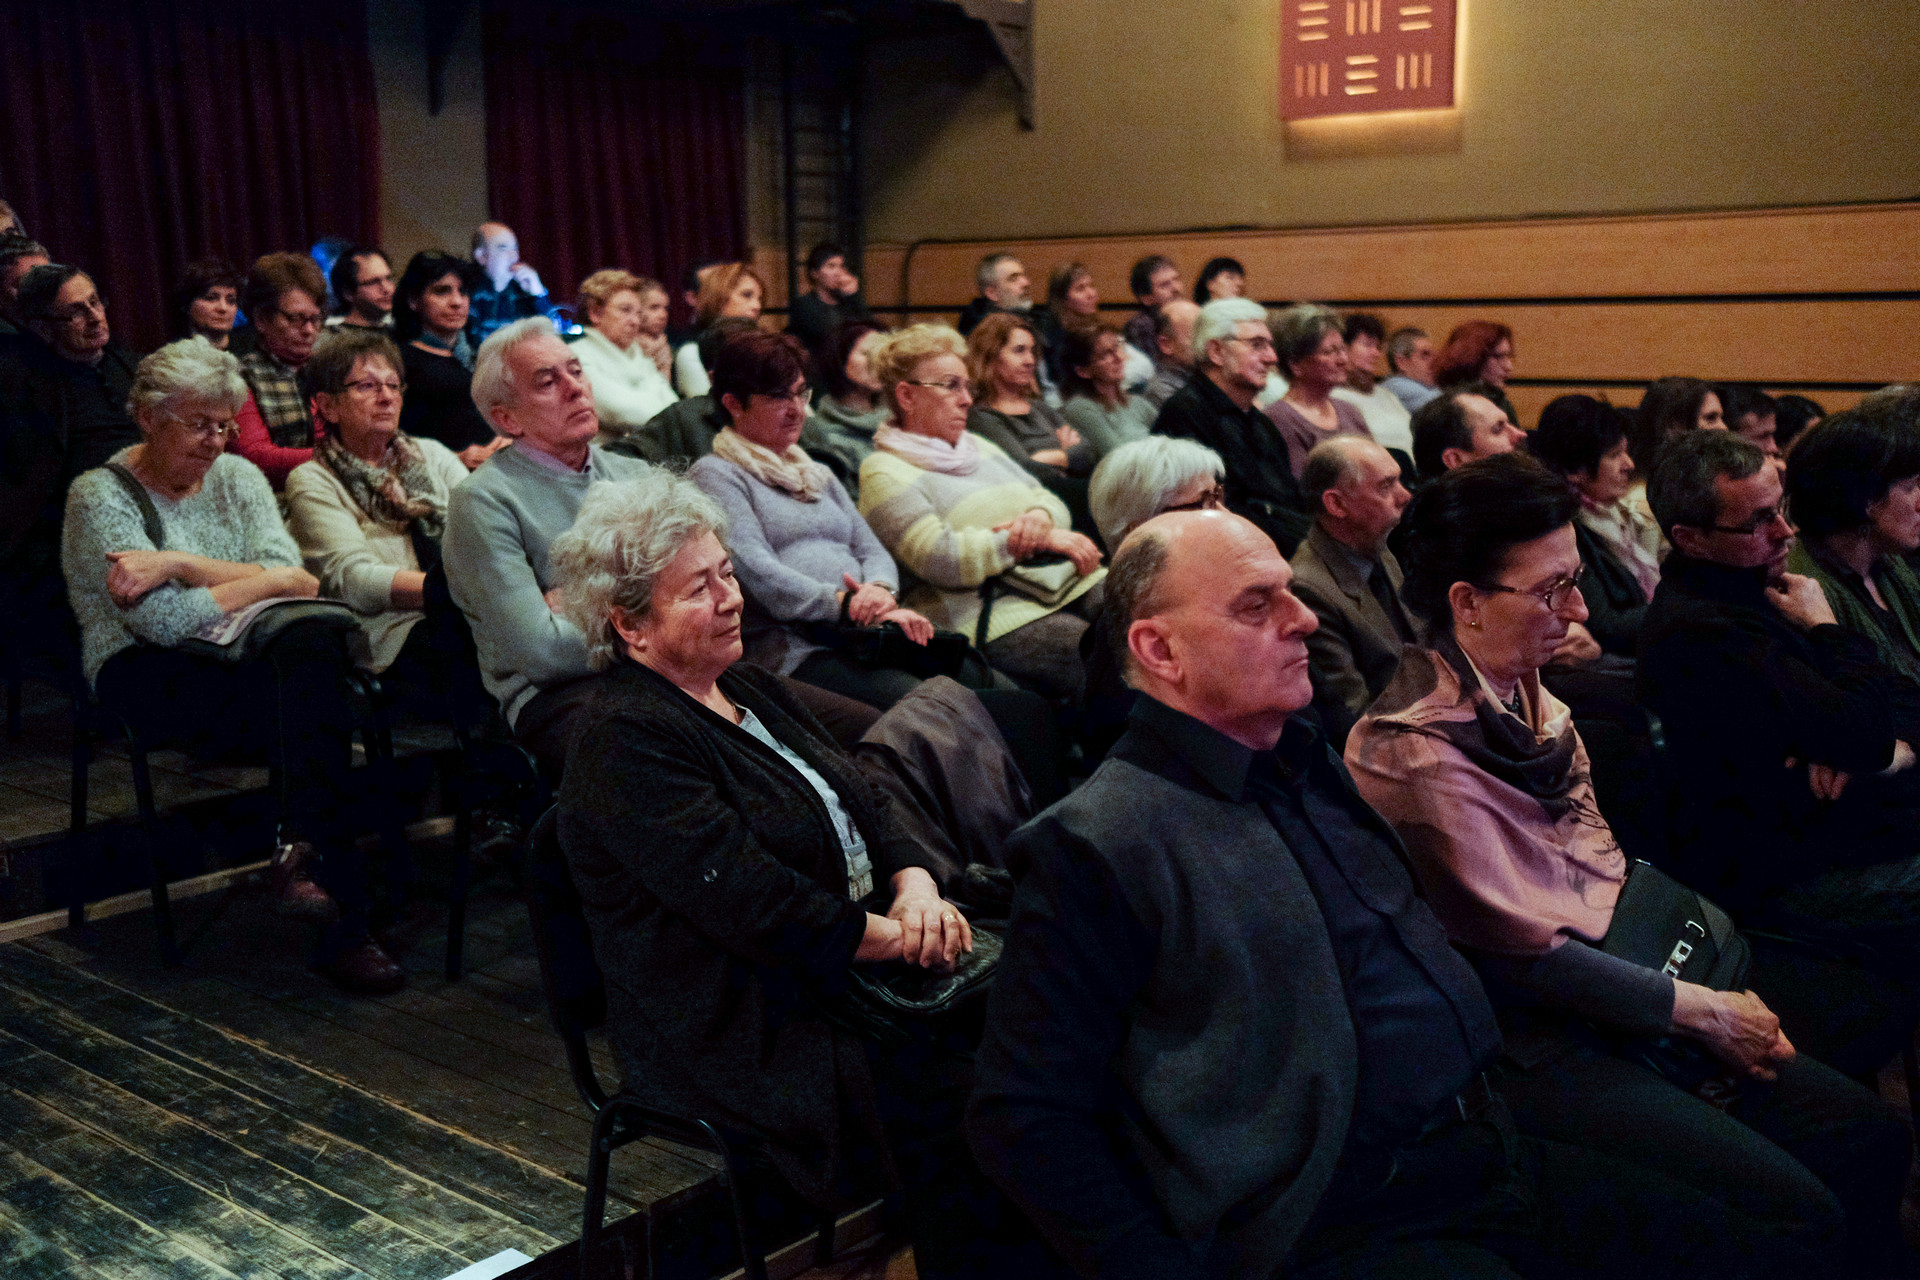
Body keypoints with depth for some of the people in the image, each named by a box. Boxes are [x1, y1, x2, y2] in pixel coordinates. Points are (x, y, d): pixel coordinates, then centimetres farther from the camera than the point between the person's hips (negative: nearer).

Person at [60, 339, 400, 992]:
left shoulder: (237, 476, 13)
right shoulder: (100, 495, -1)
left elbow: (292, 578, -5)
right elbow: (164, 622, -16)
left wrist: (178, 564, -15)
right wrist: (268, 582, -8)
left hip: (246, 658, 4)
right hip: (148, 673, -4)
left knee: (312, 646, -33)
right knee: (312, 704, -32)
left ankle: (301, 852, -33)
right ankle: (343, 913, -33)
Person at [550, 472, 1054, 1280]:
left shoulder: (746, 688, 13)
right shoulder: (625, 741, -15)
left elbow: (861, 798, 10)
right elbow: (751, 902, -22)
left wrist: (915, 884, -9)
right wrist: (895, 937, -18)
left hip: (847, 962, 8)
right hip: (741, 1026, -8)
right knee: (947, 1091, -25)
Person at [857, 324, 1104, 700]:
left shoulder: (978, 447, 26)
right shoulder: (884, 472, 1)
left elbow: (1052, 501, 23)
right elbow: (940, 559, -13)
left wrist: (1040, 517, -4)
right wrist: (1043, 540, -9)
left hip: (1072, 584, 8)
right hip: (998, 617, -8)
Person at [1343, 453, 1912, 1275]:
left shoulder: (1531, 699, 8)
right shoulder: (1418, 751, -20)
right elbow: (1525, 953, -17)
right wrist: (1696, 1009, -9)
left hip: (1613, 984, 9)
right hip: (1533, 1044, -9)